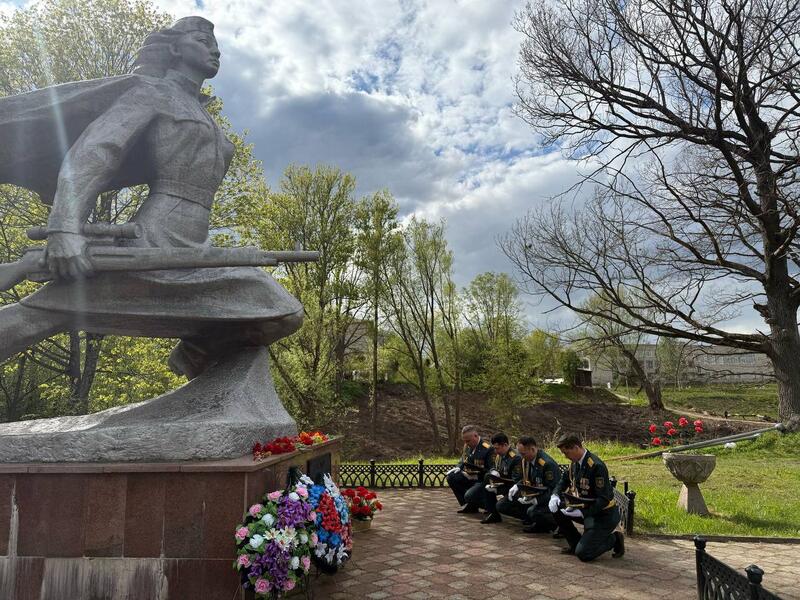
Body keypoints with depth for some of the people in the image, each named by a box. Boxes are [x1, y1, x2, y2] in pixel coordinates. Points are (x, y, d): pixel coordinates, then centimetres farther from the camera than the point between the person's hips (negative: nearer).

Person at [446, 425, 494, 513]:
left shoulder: (487, 449, -20)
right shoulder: (467, 446, 4)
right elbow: (462, 461, 20)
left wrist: (476, 475, -25)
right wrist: (458, 468, -3)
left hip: (482, 480, -8)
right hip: (469, 477, 8)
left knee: (469, 496, -29)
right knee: (451, 478, -9)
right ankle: (467, 505, 3)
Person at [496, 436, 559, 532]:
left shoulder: (548, 463, -24)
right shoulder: (524, 460, 1)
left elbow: (553, 490, -23)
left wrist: (535, 500, -34)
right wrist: (516, 487, -5)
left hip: (546, 499, -8)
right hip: (530, 495, 8)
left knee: (533, 511, -40)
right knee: (501, 506, -2)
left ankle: (551, 523, -6)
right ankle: (531, 518, 2)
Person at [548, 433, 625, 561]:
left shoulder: (596, 466, -26)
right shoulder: (575, 463, 0)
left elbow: (604, 500, -26)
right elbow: (564, 481, 16)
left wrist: (582, 512, -32)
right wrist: (555, 496, -4)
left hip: (604, 514, -8)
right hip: (587, 508, 8)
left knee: (582, 554, -13)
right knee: (556, 509, -4)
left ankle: (614, 539, 9)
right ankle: (575, 544, 10)